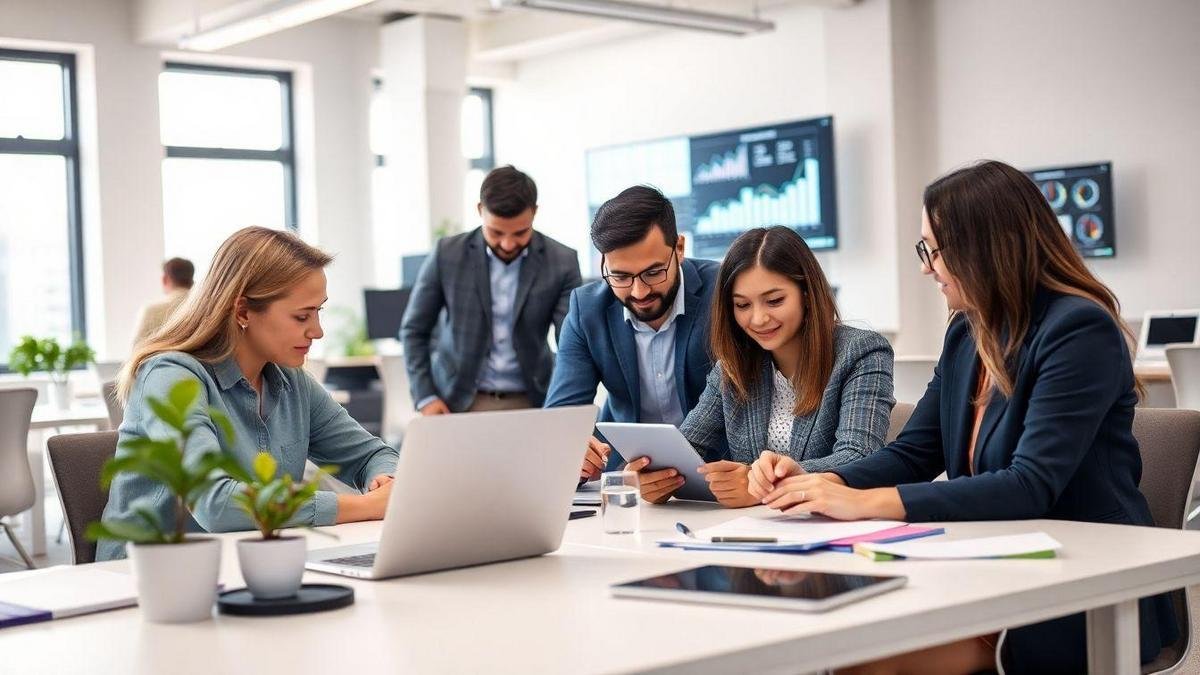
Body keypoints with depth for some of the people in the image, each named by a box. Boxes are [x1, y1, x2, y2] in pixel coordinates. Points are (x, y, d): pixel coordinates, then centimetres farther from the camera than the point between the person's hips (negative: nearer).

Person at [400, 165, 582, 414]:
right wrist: (425, 397, -6)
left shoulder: (562, 262, -6)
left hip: (529, 403, 1)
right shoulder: (448, 254, -5)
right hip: (458, 401, 0)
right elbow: (414, 330, 4)